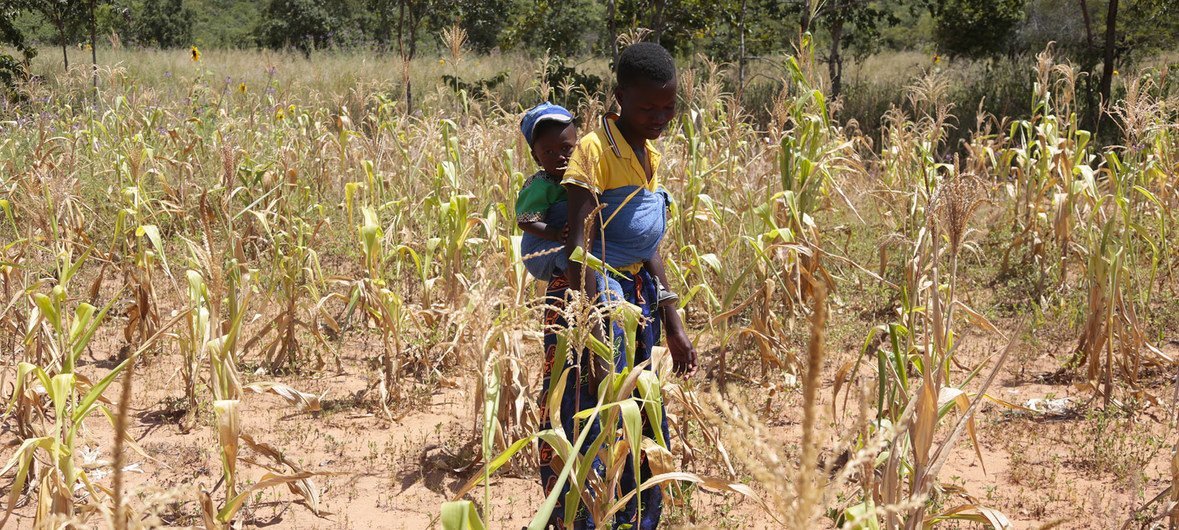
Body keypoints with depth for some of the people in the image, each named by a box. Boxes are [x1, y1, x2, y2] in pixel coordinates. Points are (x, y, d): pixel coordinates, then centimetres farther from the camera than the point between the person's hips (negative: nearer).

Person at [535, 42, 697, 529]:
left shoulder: (651, 156, 12)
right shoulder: (595, 149, -13)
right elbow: (577, 247, -21)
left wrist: (673, 326, 16)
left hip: (640, 298, 8)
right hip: (595, 295, -8)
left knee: (641, 434, 13)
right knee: (592, 434, -7)